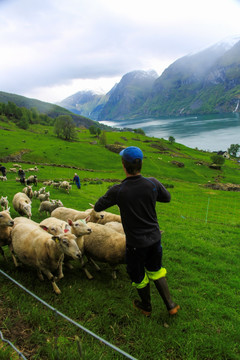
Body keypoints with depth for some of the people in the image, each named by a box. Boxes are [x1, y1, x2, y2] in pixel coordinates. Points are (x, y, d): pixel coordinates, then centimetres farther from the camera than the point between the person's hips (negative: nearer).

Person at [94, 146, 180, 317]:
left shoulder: (118, 191, -24)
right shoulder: (153, 183, -15)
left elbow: (98, 207, -8)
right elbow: (167, 198, 6)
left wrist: (108, 196, 11)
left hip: (136, 242, -3)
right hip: (155, 237, 4)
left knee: (139, 276, 23)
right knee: (155, 271, 28)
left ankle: (146, 306, 46)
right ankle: (171, 305, 35)